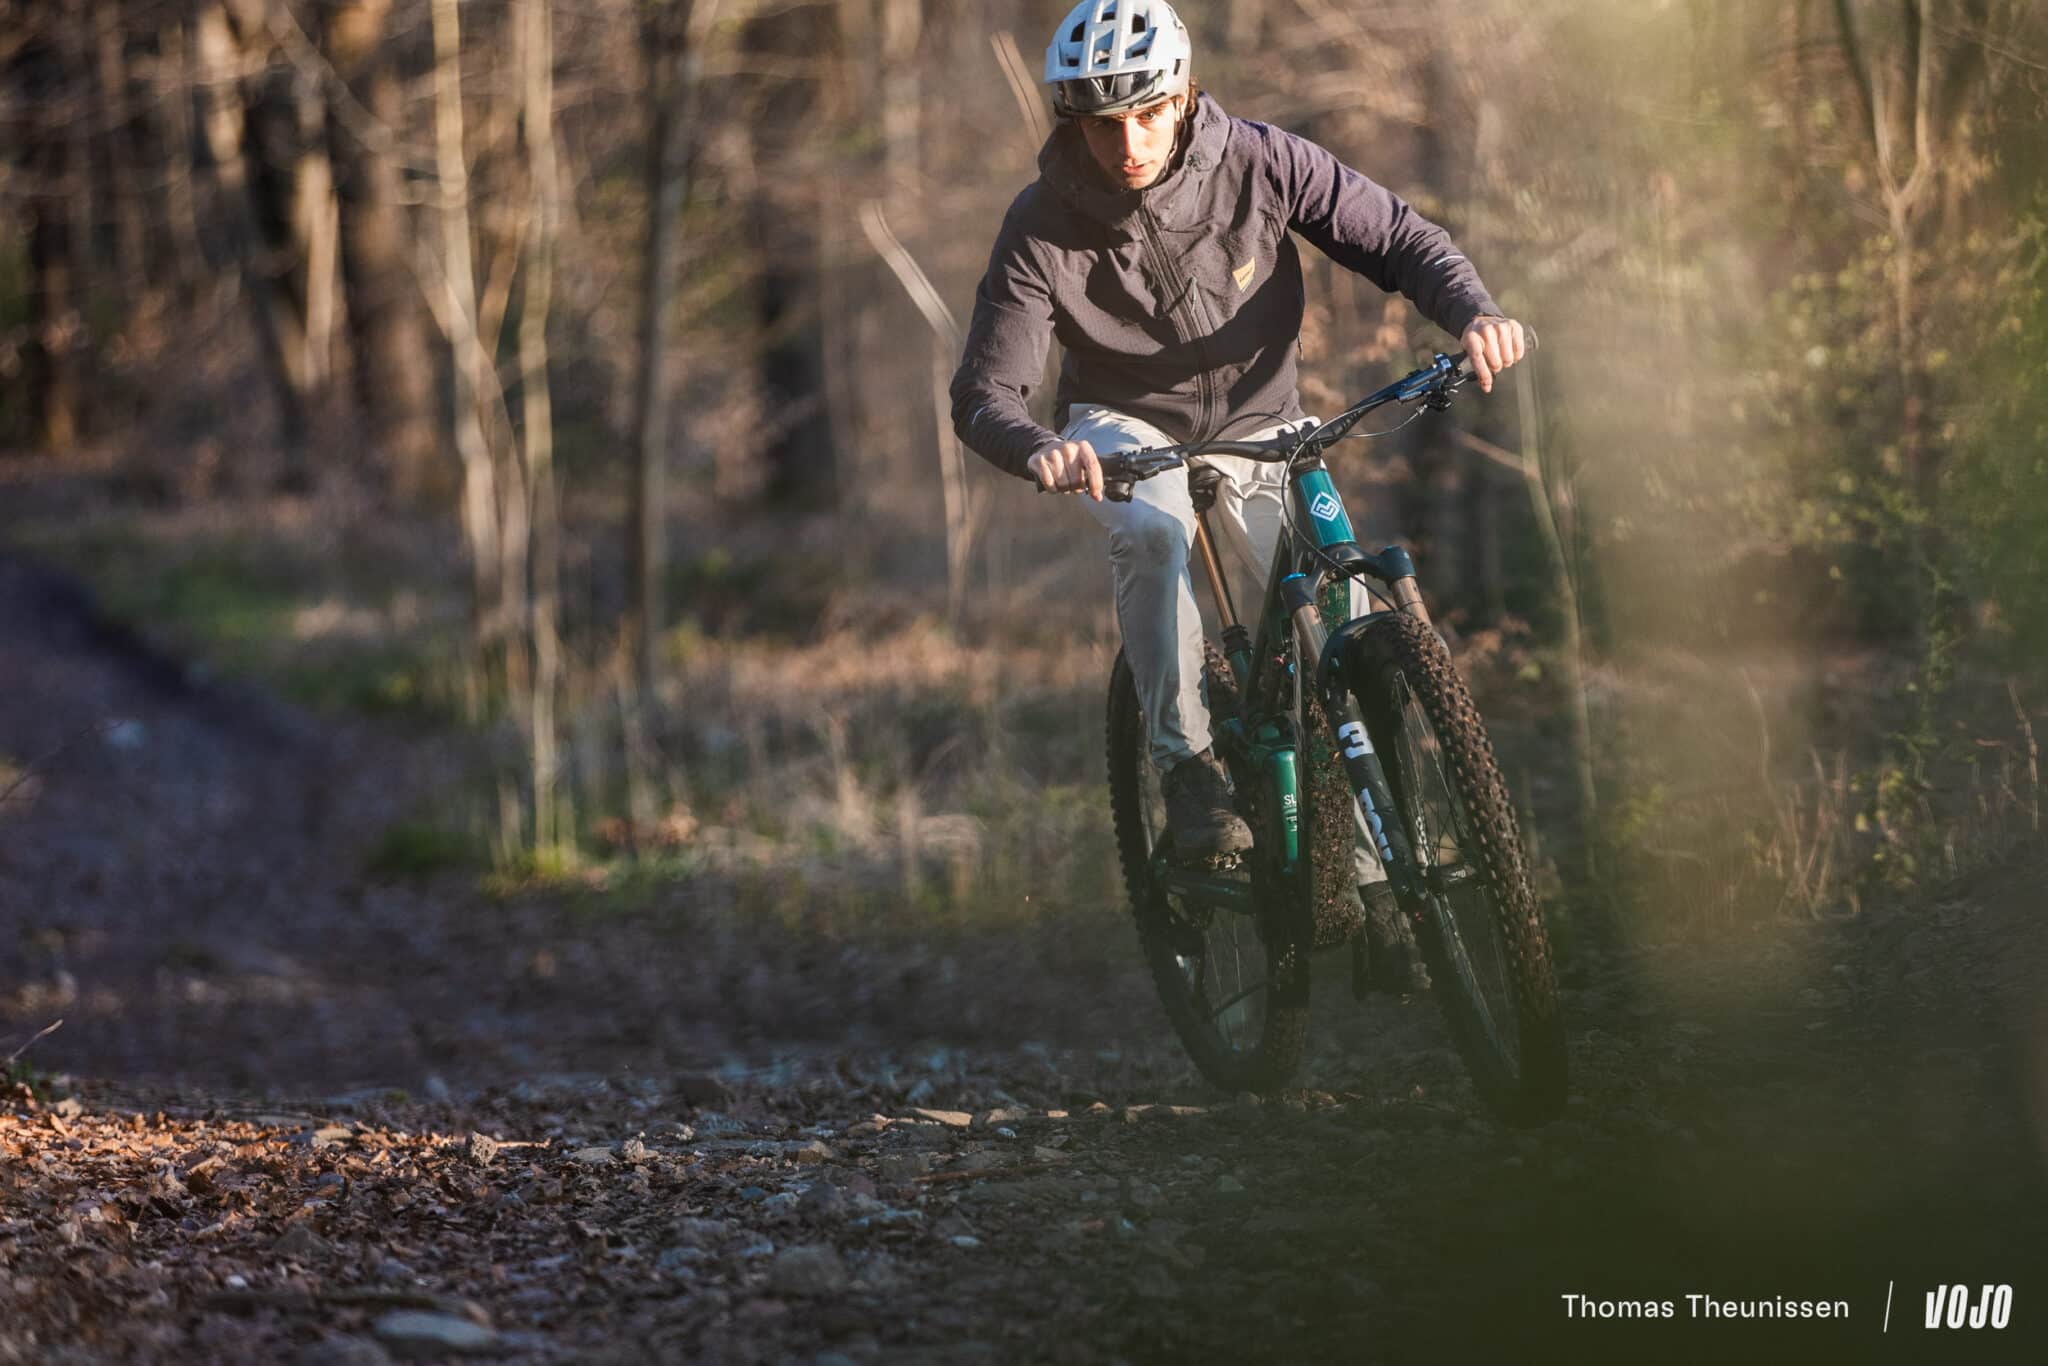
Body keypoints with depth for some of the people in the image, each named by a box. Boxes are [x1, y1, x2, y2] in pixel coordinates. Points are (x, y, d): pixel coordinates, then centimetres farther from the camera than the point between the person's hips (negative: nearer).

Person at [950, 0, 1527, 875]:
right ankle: (1186, 765, -26)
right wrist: (1039, 450, -46)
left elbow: (1397, 238, -12)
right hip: (1127, 426, -1)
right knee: (1151, 529, -37)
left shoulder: (1258, 163, -19)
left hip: (1256, 425, 2)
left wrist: (1472, 313, -33)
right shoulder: (1043, 228, -21)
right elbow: (984, 393, -23)